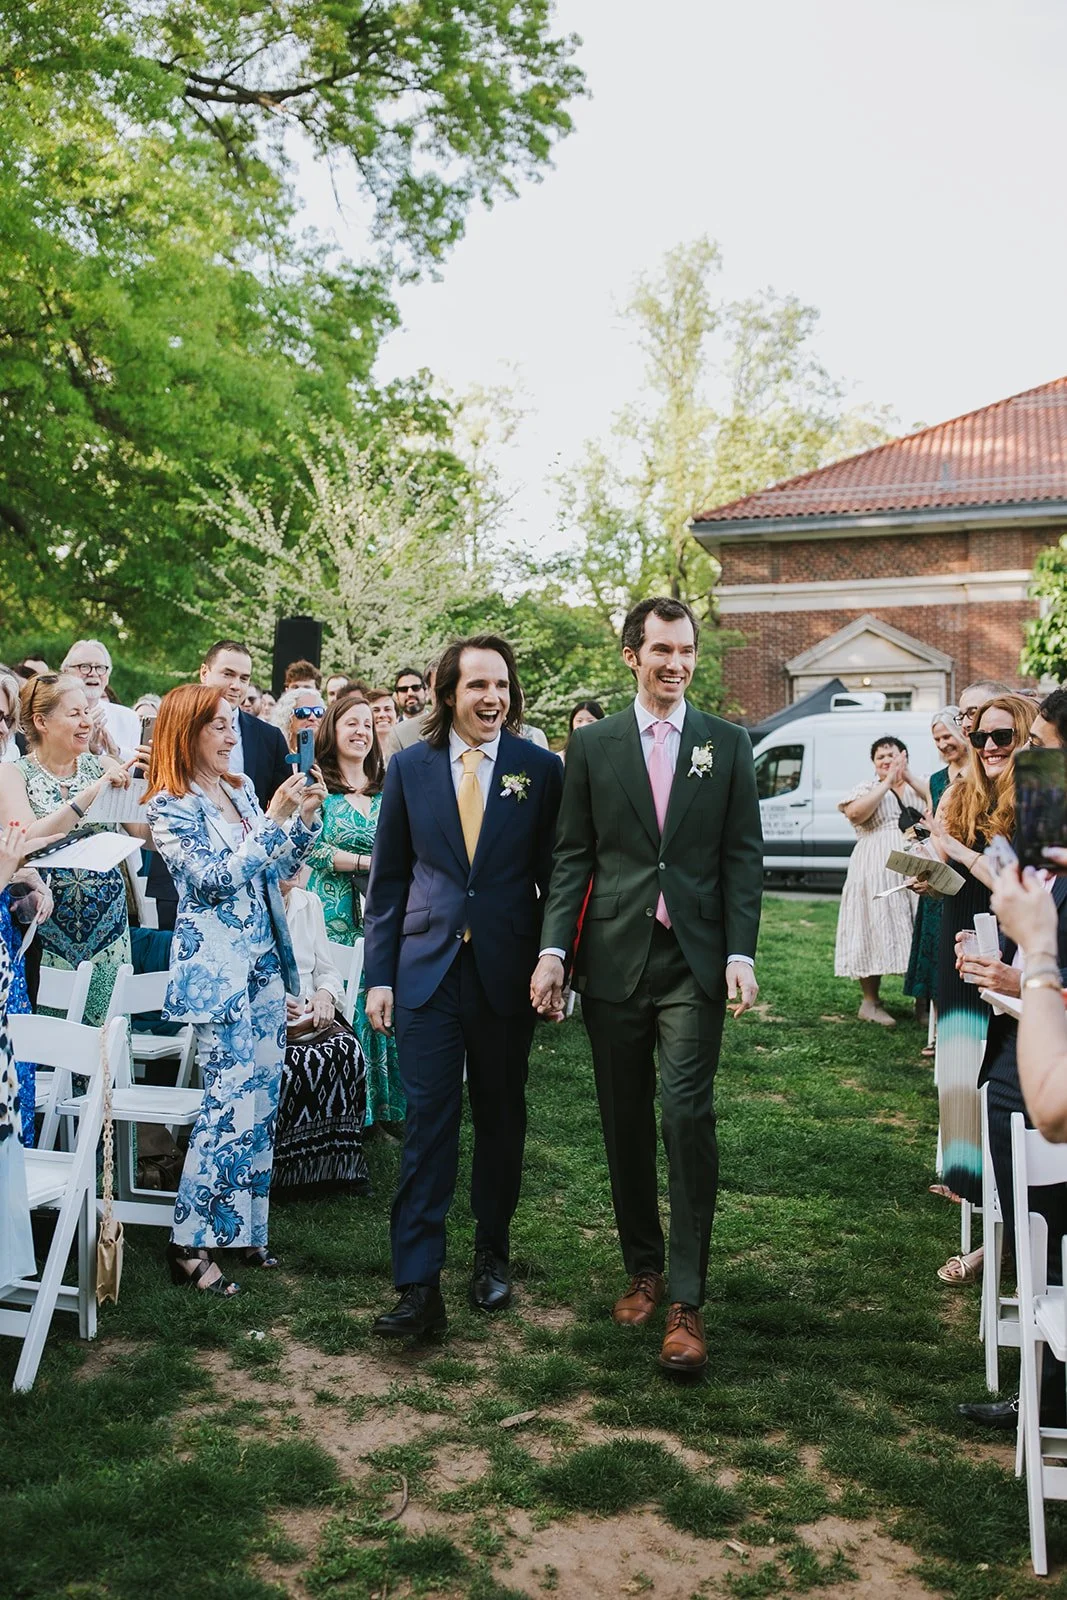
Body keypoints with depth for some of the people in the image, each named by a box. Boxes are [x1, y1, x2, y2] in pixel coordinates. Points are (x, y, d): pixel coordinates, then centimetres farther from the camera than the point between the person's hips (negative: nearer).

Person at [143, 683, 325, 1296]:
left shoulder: (241, 788, 12)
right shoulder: (170, 806, -9)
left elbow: (278, 868, 15)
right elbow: (215, 877, -18)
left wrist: (306, 817, 0)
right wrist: (274, 818, -21)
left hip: (263, 961, 7)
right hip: (216, 967, -7)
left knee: (264, 1097, 9)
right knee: (233, 1101, -10)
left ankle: (243, 1227, 20)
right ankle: (190, 1245, -1)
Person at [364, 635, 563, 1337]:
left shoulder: (542, 770, 0)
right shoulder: (409, 767, 3)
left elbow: (555, 878, 3)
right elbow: (389, 879, 6)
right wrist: (380, 975, 3)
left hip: (507, 972, 0)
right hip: (428, 970, 0)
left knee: (501, 1119, 13)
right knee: (428, 1122, -3)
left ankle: (493, 1255, 31)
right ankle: (419, 1286, 1)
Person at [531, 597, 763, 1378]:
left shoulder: (728, 744, 6)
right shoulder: (592, 744, 6)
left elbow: (744, 855, 3)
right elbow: (573, 856, 5)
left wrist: (741, 953, -6)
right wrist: (555, 947, -5)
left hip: (694, 961, -1)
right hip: (614, 959, 2)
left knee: (687, 1116, -10)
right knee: (626, 1124, 9)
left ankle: (687, 1302, -2)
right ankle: (644, 1268, 27)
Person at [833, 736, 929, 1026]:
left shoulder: (918, 785, 15)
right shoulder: (867, 787, 10)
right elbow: (855, 813, -12)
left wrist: (908, 776, -9)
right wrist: (888, 781, -10)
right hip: (877, 871, -2)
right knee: (876, 928, -4)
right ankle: (870, 1001, 5)